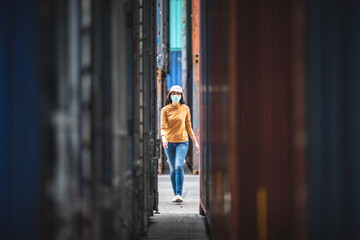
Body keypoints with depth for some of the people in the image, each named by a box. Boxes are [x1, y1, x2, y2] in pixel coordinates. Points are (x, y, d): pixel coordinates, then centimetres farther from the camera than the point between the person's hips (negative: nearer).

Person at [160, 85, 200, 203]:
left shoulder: (185, 109, 4)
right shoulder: (165, 110, 1)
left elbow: (188, 127, 10)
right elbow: (163, 127, -6)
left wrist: (195, 142, 9)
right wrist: (163, 138, -26)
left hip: (182, 142, -1)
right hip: (169, 142, 1)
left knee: (179, 166, -19)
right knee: (173, 169, 6)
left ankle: (179, 194, -21)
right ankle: (175, 194, 15)